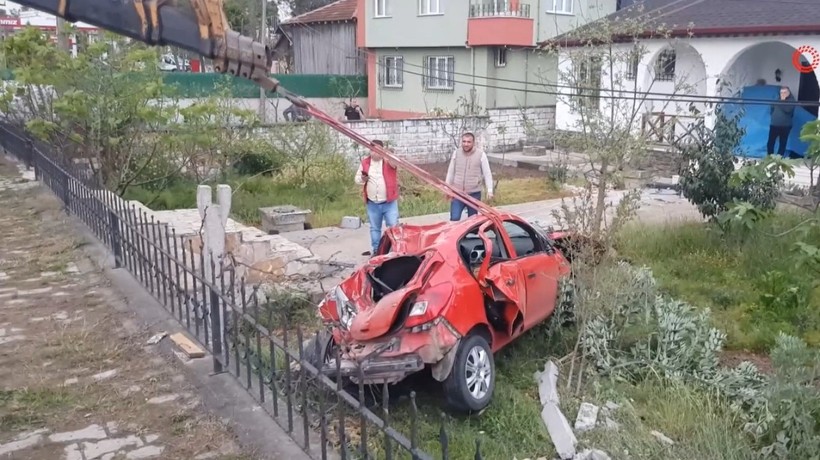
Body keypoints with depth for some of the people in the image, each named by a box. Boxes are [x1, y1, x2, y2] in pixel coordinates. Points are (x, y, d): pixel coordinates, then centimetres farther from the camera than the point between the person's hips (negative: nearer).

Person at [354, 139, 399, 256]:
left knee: (393, 227, -3)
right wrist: (362, 179, -12)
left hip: (389, 202, -3)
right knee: (374, 228, 15)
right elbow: (357, 179, 11)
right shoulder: (365, 162, 5)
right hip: (372, 203, 3)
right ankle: (376, 250, 26)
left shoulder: (388, 160, -4)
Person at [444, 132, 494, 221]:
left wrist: (489, 190, -7)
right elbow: (450, 172, 10)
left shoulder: (481, 154, -6)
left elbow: (487, 173, -3)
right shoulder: (456, 153, 2)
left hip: (474, 193, -1)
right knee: (454, 218, -7)